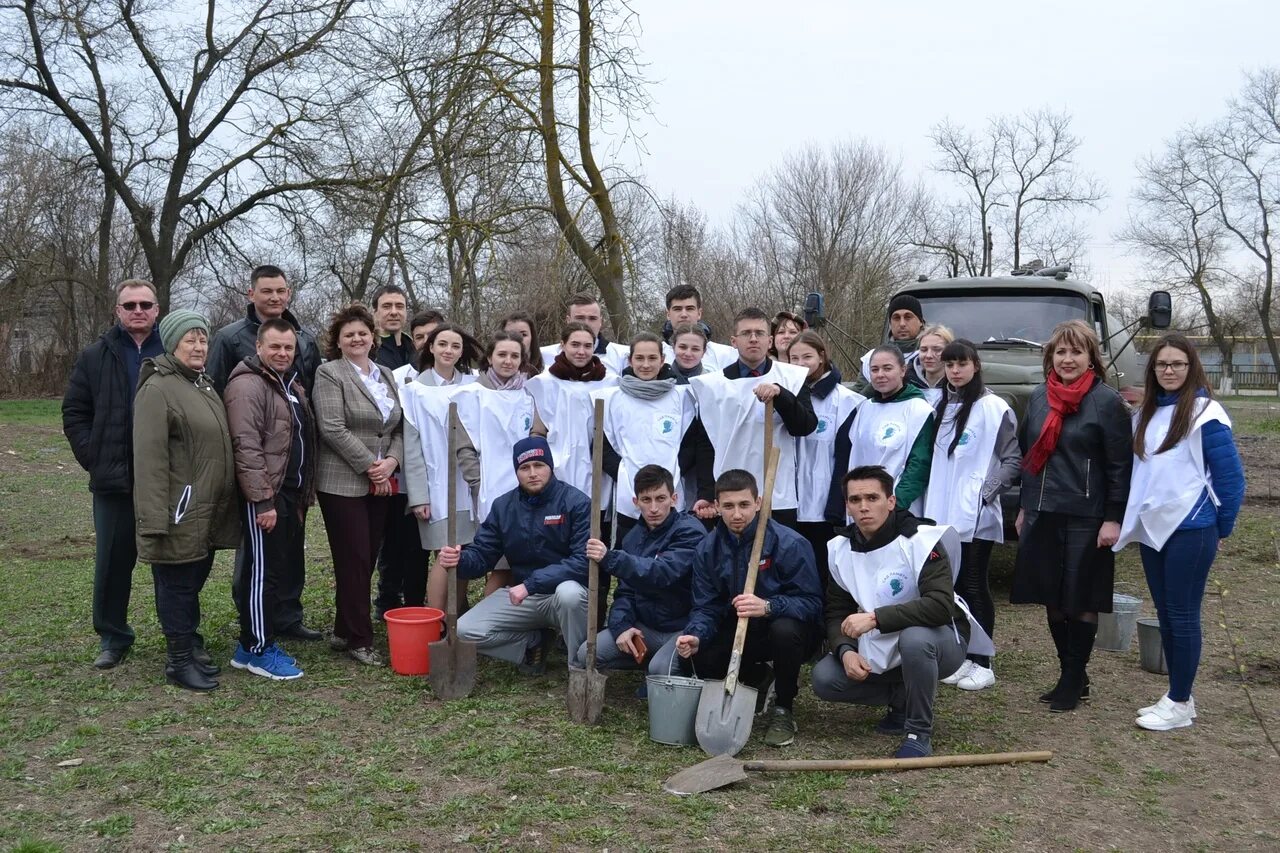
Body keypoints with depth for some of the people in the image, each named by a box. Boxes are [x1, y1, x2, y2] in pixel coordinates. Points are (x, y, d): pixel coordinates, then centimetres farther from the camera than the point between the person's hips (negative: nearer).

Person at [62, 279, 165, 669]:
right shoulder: (95, 357, 6)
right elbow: (74, 413, 7)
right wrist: (94, 458, -3)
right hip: (114, 480, 2)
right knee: (113, 562, 10)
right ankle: (113, 637, 25)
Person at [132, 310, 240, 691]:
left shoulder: (204, 386, 16)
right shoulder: (157, 389, -12)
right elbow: (149, 459, -18)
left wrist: (224, 506, 18)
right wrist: (155, 519, -23)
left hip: (209, 513, 8)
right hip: (181, 514, -8)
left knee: (193, 583, 16)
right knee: (178, 586, 2)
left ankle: (189, 651, 28)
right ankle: (178, 662, 12)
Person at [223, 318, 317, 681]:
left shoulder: (291, 384, 17)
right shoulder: (248, 385, -14)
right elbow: (247, 447, -21)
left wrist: (306, 492, 20)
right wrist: (263, 500, -23)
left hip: (292, 495, 10)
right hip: (266, 497, -9)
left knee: (282, 567, 13)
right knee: (263, 571, -3)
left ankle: (254, 642, 24)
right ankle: (258, 650, 8)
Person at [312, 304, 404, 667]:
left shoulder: (386, 375, 15)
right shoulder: (329, 374, -5)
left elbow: (399, 427, 14)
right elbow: (333, 429, -14)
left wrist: (391, 461, -5)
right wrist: (370, 466, -14)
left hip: (381, 484, 6)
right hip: (343, 483, -6)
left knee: (367, 560, 9)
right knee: (354, 562, -4)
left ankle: (344, 631, 22)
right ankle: (358, 640, 7)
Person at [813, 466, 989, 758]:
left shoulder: (921, 540, -22)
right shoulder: (840, 549, -4)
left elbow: (941, 606, -32)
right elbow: (837, 612, 1)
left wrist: (875, 618, -35)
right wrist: (845, 651, -19)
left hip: (938, 640, -5)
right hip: (880, 650, 5)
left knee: (914, 637, -39)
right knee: (824, 679, -14)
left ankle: (919, 733, -16)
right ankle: (903, 698, 10)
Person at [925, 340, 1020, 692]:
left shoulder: (994, 407, -7)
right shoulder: (941, 407, 12)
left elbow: (1012, 459, -7)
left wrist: (987, 493, -14)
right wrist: (932, 502, 10)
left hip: (977, 517, -6)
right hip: (943, 514, 6)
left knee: (975, 586, -1)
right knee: (954, 585, 10)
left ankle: (982, 664, 8)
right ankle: (963, 657, 21)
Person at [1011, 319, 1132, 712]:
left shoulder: (1107, 401, -6)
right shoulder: (1039, 397, 10)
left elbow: (1120, 465, -8)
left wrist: (1113, 519, -12)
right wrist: (1025, 507, 16)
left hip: (1086, 518, -5)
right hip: (1043, 515, 5)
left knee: (1081, 601, 3)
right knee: (1052, 599, 9)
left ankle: (1074, 680, 14)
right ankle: (1070, 674, 22)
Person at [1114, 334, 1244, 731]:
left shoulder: (1205, 413, -10)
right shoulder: (1146, 413, 10)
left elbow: (1230, 478, -8)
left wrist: (1221, 530, -1)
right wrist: (1133, 520, 12)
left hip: (1190, 531, -7)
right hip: (1152, 528, 7)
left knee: (1182, 615, 0)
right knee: (1165, 614, 12)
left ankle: (1180, 704, 9)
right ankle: (1176, 695, 23)